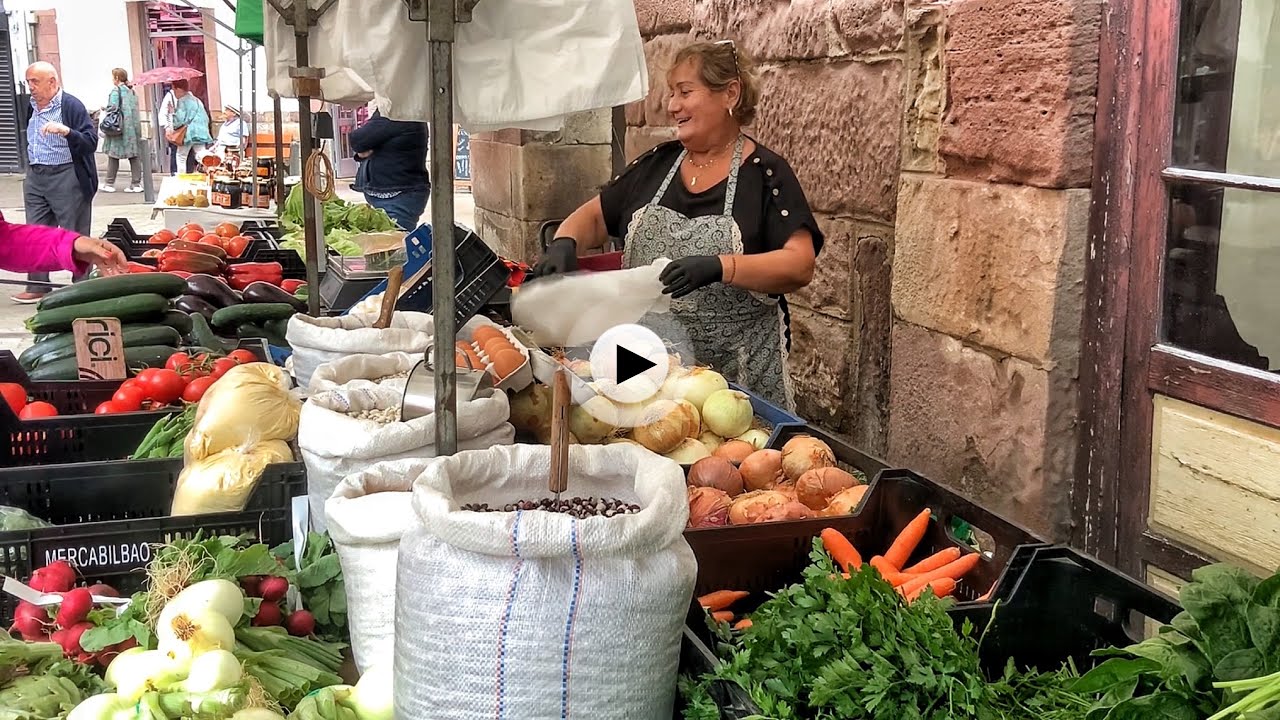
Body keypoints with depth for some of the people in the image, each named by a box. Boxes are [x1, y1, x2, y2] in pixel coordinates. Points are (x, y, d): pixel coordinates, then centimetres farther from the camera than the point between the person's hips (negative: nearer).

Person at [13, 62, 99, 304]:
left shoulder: (71, 106, -11)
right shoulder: (32, 107, 11)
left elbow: (90, 143, -17)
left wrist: (66, 131, -31)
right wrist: (31, 170, 15)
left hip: (66, 178, -7)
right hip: (35, 178, 7)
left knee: (75, 236, 1)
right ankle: (38, 286, 15)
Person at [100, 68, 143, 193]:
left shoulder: (116, 90, -8)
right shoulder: (132, 91, 12)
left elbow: (113, 109, -14)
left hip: (119, 127, -6)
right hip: (133, 128, 6)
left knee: (113, 155, 3)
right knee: (133, 156, 5)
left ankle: (110, 184, 7)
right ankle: (136, 184, 3)